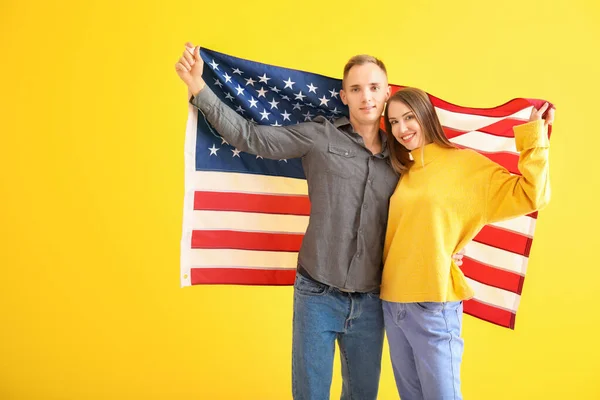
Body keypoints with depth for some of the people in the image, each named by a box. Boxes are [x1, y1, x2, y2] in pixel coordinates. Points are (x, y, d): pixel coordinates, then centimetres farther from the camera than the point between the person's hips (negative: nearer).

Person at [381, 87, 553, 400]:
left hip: (433, 305, -6)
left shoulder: (464, 163, -6)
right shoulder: (403, 173, 11)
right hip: (392, 302, 6)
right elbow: (398, 238, 12)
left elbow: (530, 196, -15)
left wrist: (534, 137, -15)